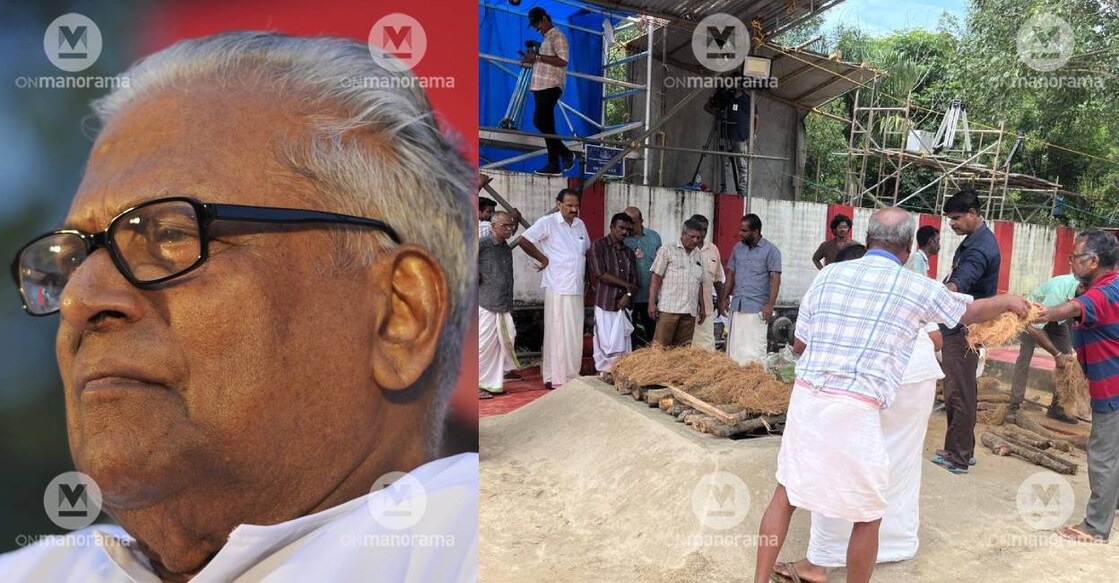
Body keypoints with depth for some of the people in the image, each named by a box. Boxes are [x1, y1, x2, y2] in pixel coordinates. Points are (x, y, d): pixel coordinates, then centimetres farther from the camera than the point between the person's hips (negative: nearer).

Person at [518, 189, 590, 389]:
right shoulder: (547, 222, -5)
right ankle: (554, 378, 4)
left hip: (577, 289, 6)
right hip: (557, 289, -6)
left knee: (575, 335, 9)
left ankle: (572, 375, 19)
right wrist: (543, 259, -5)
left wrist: (585, 275, 15)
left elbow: (587, 249, 26)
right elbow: (523, 240, -10)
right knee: (557, 334, -3)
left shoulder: (580, 224, 14)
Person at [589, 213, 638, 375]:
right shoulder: (599, 246, -1)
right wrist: (625, 284, -5)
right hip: (605, 303, -5)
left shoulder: (629, 251, 16)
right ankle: (604, 374, 4)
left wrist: (628, 294, -9)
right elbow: (600, 274, -11)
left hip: (624, 304, 5)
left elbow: (634, 280, 12)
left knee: (622, 343, 2)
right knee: (605, 343, -5)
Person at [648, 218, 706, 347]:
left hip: (690, 311, 5)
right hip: (669, 308, -5)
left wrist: (702, 307, 18)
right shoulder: (667, 250, 2)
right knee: (660, 346, -8)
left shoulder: (698, 255, 19)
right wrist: (652, 303, -10)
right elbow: (656, 278, -3)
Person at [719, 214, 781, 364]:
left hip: (757, 308, -6)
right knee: (734, 345, 9)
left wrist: (770, 305, -16)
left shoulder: (770, 250, -4)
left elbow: (775, 279, -8)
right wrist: (724, 298, 11)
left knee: (754, 348, -6)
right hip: (736, 306, 6)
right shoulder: (738, 248, 12)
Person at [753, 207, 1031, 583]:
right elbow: (972, 313, 22)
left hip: (806, 397, 4)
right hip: (856, 409, -4)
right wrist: (1008, 302, 43)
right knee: (868, 516, 15)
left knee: (786, 493, 17)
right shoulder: (918, 288, 1)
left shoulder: (829, 274, 7)